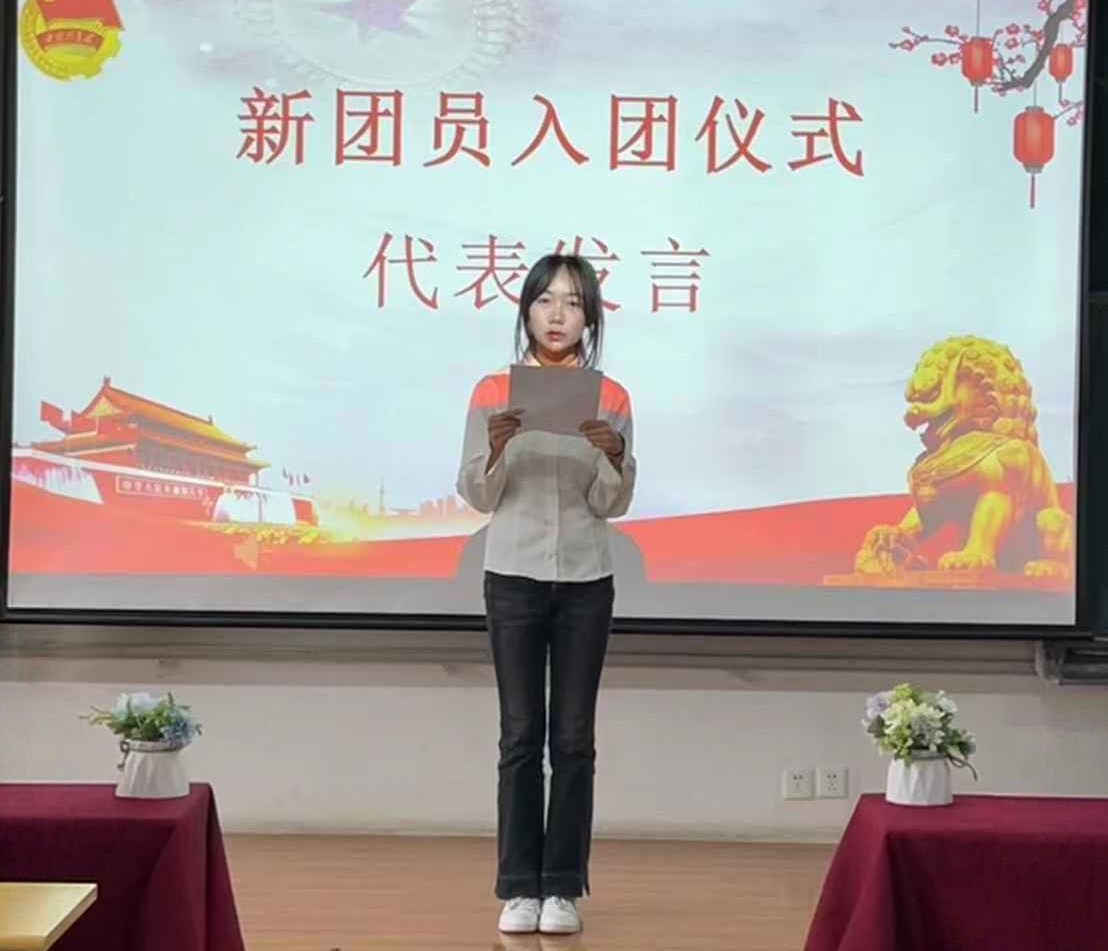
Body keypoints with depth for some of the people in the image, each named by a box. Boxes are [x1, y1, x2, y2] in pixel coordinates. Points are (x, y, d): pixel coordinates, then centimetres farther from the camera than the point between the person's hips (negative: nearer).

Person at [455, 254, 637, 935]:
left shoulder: (610, 397, 2)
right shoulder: (493, 392, 0)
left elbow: (612, 505, 0)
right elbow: (479, 497, 0)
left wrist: (615, 456, -19)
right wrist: (495, 449, -19)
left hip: (586, 584, 1)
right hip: (514, 580, -1)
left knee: (574, 738, 3)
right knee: (521, 735, 1)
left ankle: (563, 887, 10)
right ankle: (519, 888, 8)